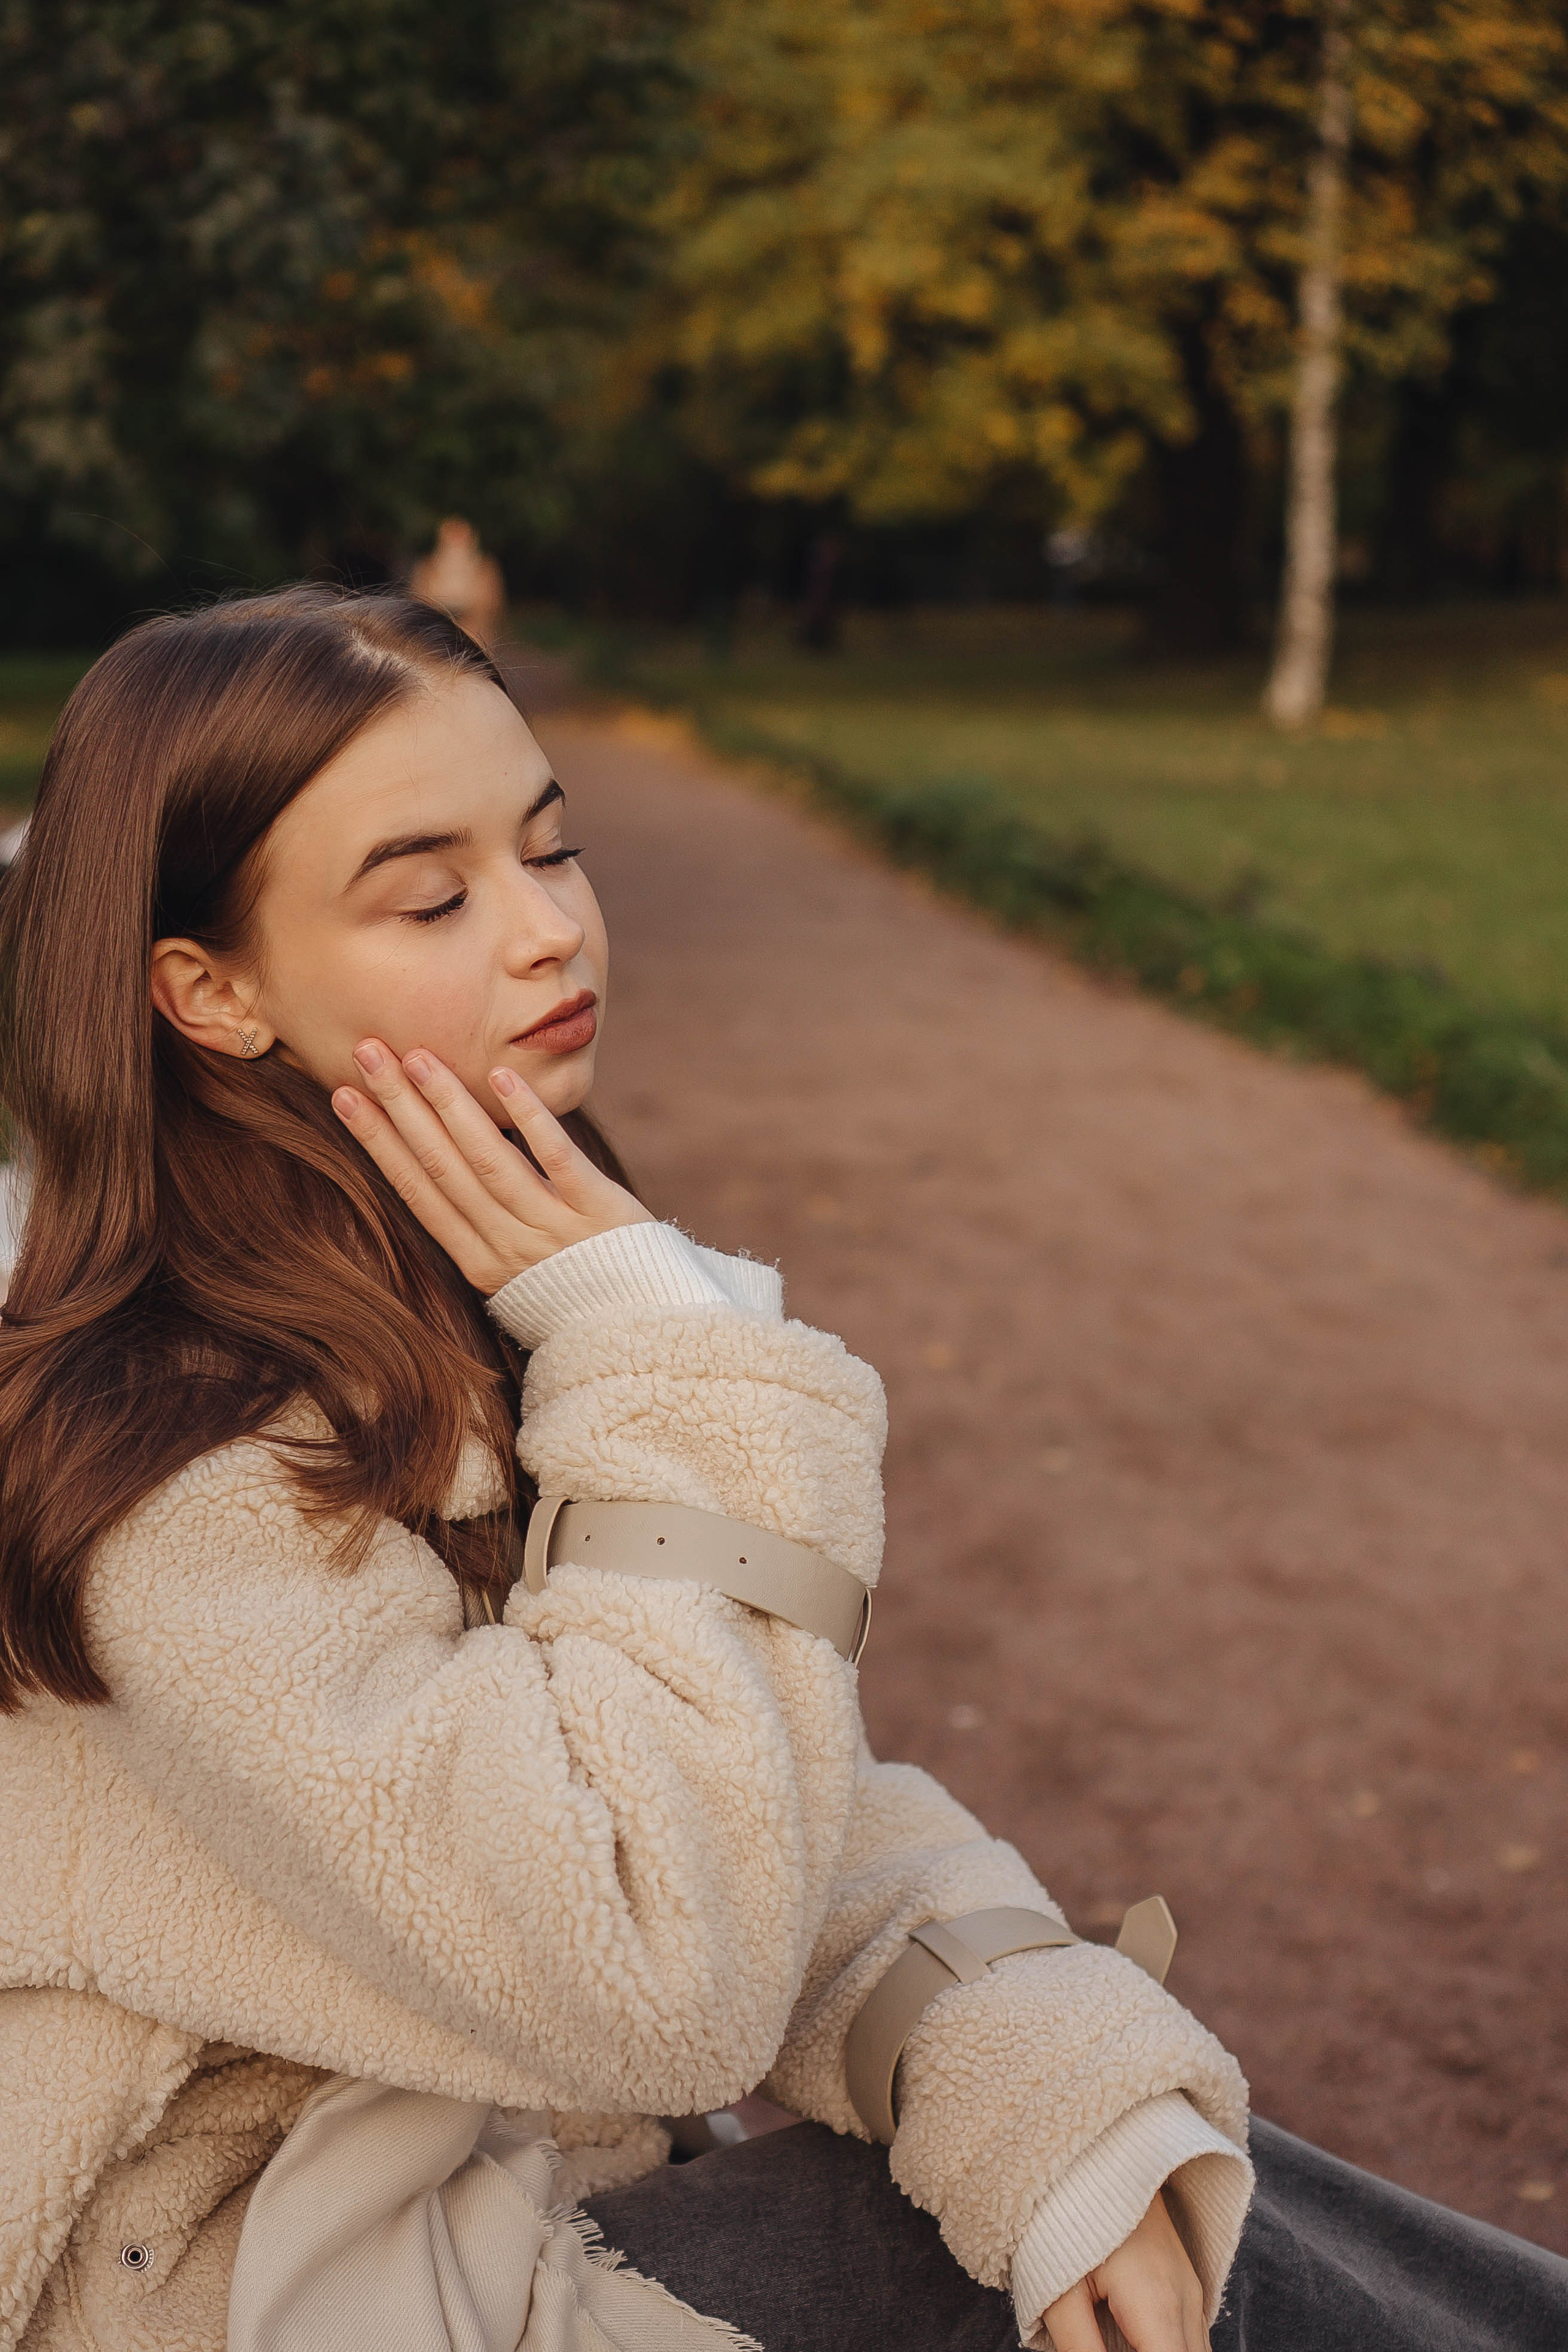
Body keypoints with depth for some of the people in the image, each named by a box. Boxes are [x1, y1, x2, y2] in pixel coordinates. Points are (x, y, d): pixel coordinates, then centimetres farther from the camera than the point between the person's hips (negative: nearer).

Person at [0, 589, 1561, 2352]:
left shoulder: (467, 1310, 0)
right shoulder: (176, 1489, -26)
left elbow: (750, 1804, -1)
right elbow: (658, 1980, -27)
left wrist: (1050, 2077, -16)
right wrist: (661, 1365, -25)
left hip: (516, 2186, 7)